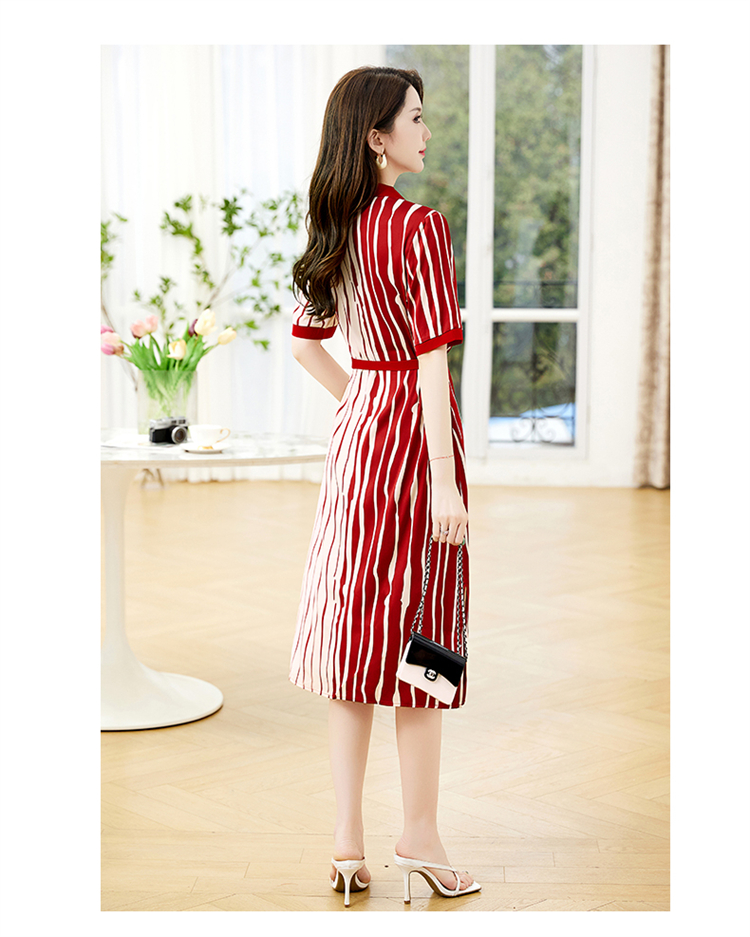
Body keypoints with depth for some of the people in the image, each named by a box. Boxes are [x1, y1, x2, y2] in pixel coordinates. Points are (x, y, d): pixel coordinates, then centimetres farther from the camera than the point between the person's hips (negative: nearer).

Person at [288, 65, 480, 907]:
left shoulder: (339, 229, 8)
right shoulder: (420, 228, -15)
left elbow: (304, 338, 18)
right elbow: (432, 360, -19)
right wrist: (447, 482, -19)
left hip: (357, 428, 7)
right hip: (416, 432, -7)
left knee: (354, 626, 10)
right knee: (420, 634, 3)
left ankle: (348, 840, 16)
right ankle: (419, 837, 13)